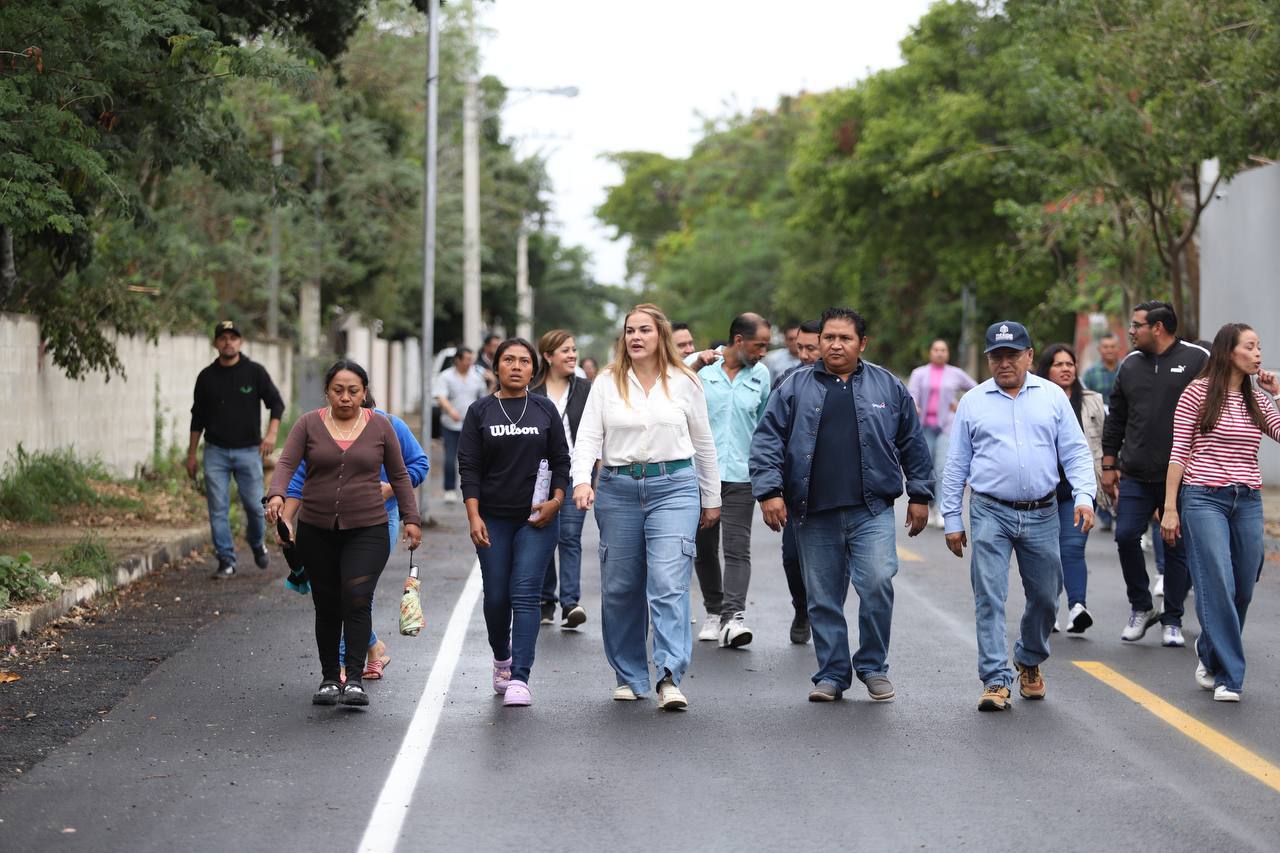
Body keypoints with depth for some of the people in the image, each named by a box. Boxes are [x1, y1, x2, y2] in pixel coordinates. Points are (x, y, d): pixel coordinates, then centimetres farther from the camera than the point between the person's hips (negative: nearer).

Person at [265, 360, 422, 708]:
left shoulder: (380, 426, 3)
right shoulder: (309, 424, 2)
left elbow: (399, 475, 9)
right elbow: (286, 464, -9)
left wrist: (410, 517, 5)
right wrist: (276, 495, -27)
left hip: (367, 529, -1)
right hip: (317, 532, 1)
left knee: (357, 600, -16)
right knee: (327, 607, 7)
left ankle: (355, 680, -16)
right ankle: (329, 679, 20)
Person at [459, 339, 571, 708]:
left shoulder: (545, 409, 7)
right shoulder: (480, 412, 5)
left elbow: (561, 460, 8)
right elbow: (468, 466, 1)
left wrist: (556, 500, -7)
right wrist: (474, 516, -9)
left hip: (537, 519, -1)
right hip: (493, 519, 1)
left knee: (524, 594, -10)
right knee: (496, 597, 6)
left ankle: (520, 678, -14)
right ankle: (502, 659, 33)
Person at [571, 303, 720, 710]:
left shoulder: (685, 382, 6)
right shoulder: (607, 382, 6)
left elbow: (703, 443, 13)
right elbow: (588, 435, -1)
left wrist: (711, 498, 14)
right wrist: (581, 480, -18)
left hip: (674, 487, -2)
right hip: (618, 489, 2)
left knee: (669, 584, -14)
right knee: (620, 588, 7)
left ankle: (670, 679, -21)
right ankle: (629, 678, 19)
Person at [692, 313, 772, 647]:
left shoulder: (760, 375, 7)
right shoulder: (699, 368, -2)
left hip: (741, 475, 0)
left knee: (738, 550, -12)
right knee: (704, 550, 9)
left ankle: (733, 617, -18)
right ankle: (714, 611, 24)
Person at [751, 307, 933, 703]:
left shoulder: (888, 387, 11)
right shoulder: (795, 387, 8)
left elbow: (913, 443, 15)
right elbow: (767, 441, 3)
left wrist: (920, 495, 12)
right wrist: (769, 490, -8)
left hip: (871, 511, -1)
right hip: (815, 514, 1)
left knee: (877, 583, -16)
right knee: (823, 599, 4)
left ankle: (873, 666, 3)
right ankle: (832, 674, 17)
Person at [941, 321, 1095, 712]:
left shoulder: (1052, 397, 6)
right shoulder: (973, 402, 5)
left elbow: (1075, 452, 5)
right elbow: (956, 465, 8)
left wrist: (1084, 496, -11)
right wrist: (952, 519, 4)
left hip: (1041, 514, 1)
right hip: (991, 514, -1)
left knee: (1045, 596, 10)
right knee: (989, 596, -8)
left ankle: (1030, 661, 34)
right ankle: (996, 680, -7)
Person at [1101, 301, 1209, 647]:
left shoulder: (1198, 360, -2)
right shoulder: (1130, 364, 11)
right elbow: (1115, 419, 17)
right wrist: (1109, 466, 13)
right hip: (1136, 476, 4)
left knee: (1177, 547, 2)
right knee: (1126, 536, -6)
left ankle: (1172, 621, 14)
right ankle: (1141, 607, 14)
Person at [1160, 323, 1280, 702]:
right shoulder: (1198, 393, -1)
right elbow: (1179, 453, -2)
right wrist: (1170, 508, -6)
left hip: (1248, 501, 5)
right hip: (1205, 500, -5)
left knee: (1243, 590, 7)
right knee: (1218, 587, -12)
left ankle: (1210, 652, 32)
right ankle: (1227, 675, -5)